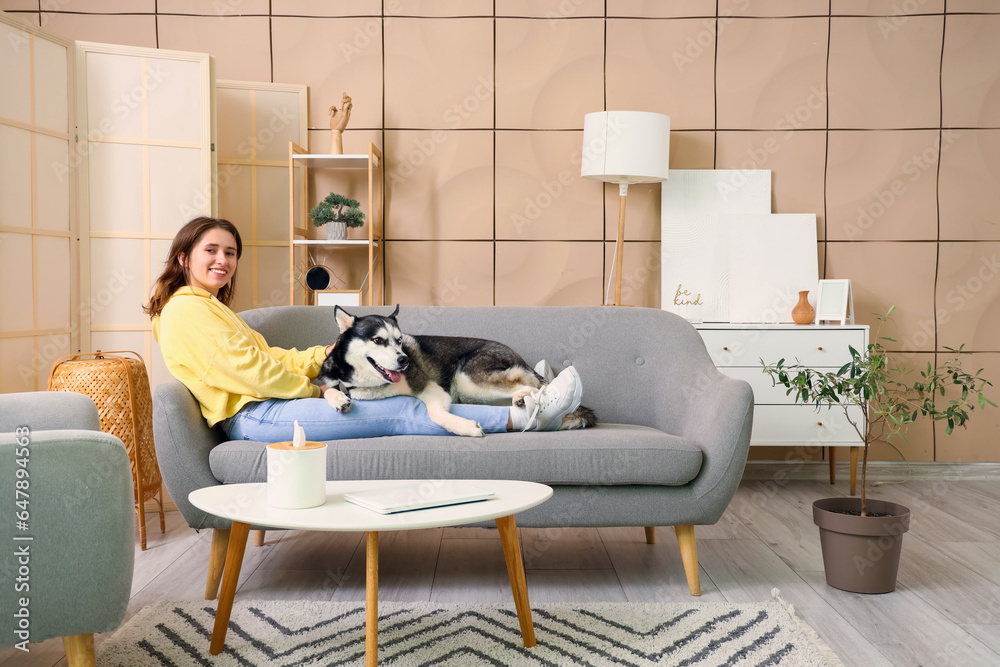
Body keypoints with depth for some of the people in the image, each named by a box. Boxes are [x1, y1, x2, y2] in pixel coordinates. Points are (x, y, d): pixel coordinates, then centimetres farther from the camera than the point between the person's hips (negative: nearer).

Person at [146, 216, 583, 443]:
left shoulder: (210, 307, 25)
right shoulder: (187, 308, -8)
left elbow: (268, 358, 20)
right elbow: (248, 370, -16)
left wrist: (322, 356, 5)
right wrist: (310, 390, -4)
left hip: (265, 407, 10)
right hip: (253, 417, -10)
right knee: (401, 413, -15)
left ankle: (523, 415, -5)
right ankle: (523, 418, -13)